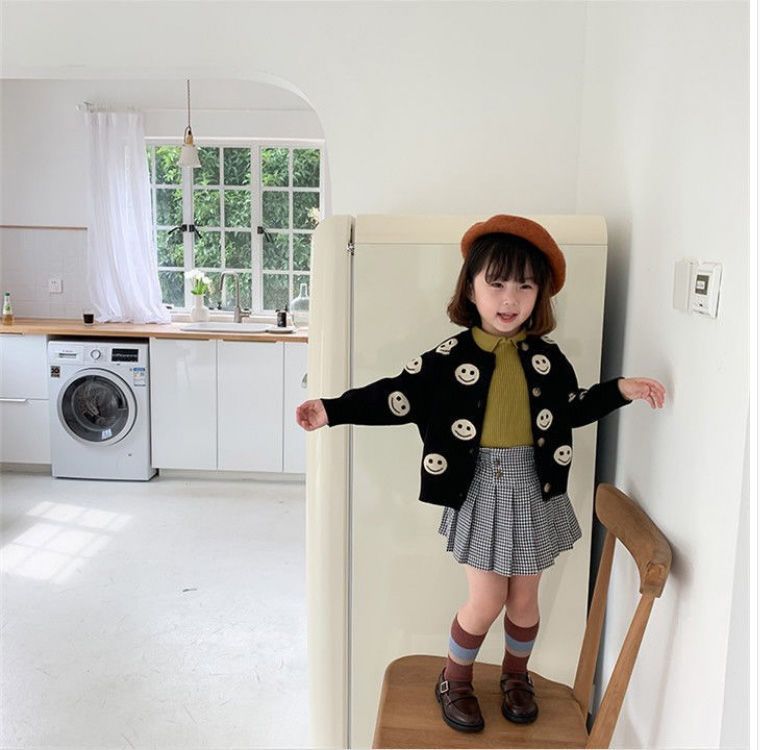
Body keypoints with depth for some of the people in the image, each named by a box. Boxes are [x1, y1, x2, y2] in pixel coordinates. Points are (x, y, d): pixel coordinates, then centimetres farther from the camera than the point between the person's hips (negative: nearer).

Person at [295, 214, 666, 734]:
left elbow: (573, 409, 14)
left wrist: (621, 390, 3)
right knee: (486, 601, 2)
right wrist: (333, 410, -15)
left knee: (525, 598, 15)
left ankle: (516, 677, 41)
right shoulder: (451, 357, -10)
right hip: (482, 491, -3)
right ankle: (455, 681, 28)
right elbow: (397, 396, -9)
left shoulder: (548, 357, 0)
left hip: (536, 490, 3)